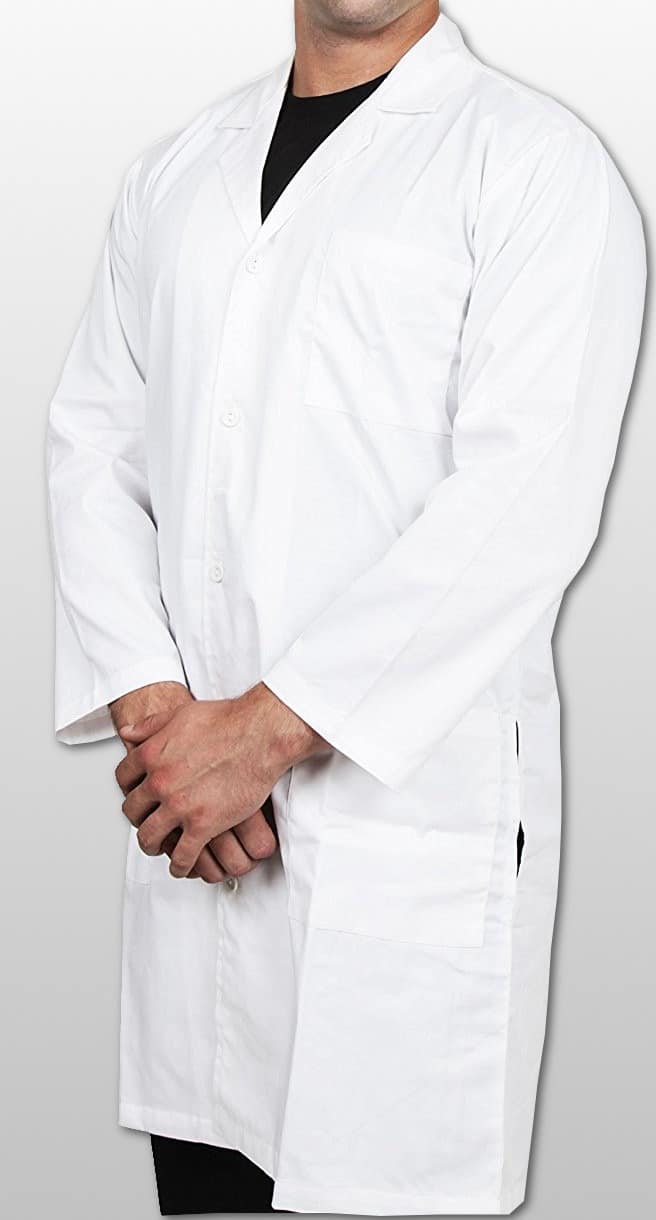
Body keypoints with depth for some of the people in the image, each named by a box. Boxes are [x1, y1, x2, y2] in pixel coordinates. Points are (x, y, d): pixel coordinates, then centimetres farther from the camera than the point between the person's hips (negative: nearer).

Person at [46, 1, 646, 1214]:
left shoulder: (539, 163, -3)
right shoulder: (176, 171, 16)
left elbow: (526, 500, -14)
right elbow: (94, 443, 10)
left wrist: (268, 728, -16)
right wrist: (152, 707, -6)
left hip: (407, 816, -5)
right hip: (192, 810, 5)